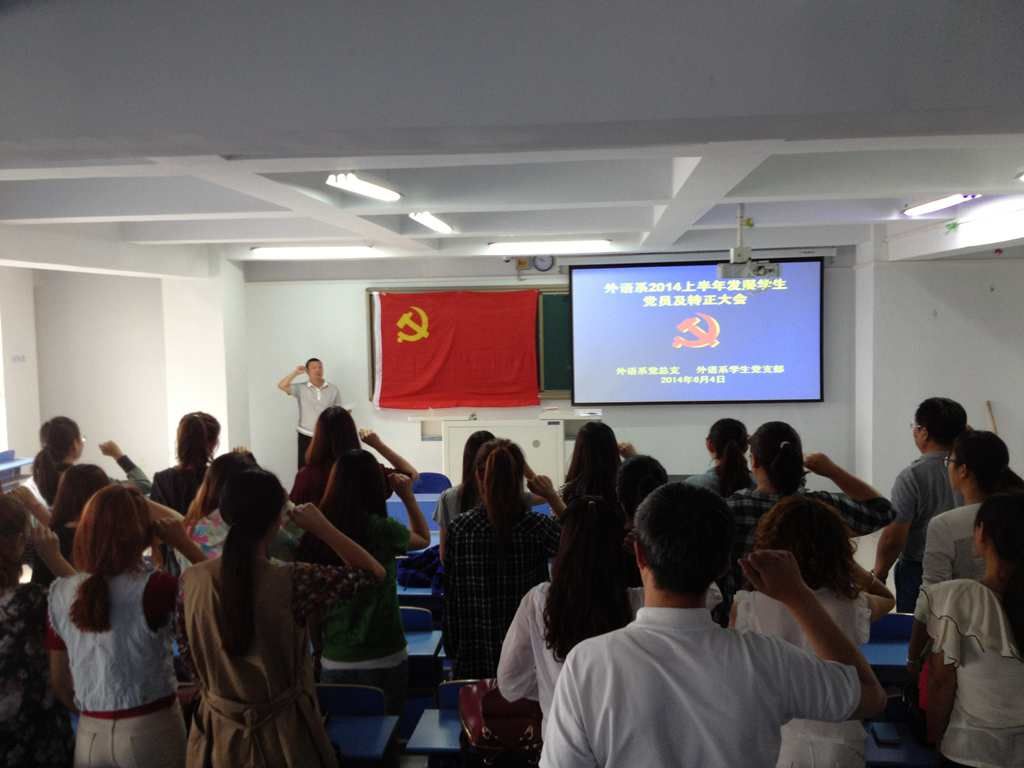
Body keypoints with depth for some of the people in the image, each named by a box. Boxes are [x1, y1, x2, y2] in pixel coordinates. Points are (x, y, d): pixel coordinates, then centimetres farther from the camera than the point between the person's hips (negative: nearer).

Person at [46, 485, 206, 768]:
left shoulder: (59, 594, -5)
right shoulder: (153, 589, -21)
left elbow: (58, 681, 6)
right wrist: (185, 543, -8)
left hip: (89, 735, 4)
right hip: (151, 731, -3)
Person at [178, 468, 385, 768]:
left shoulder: (191, 580, -13)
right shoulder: (291, 581, -25)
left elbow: (188, 656, 2)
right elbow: (374, 572, -14)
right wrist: (321, 527, -9)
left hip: (217, 731, 4)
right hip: (281, 732, -3)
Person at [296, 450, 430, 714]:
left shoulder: (315, 530, -7)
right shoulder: (381, 529, -16)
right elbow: (423, 539, 6)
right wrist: (408, 496, 11)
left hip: (332, 662, 4)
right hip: (381, 661, -3)